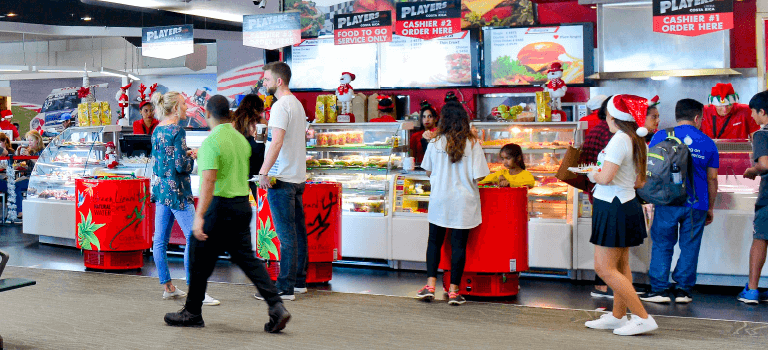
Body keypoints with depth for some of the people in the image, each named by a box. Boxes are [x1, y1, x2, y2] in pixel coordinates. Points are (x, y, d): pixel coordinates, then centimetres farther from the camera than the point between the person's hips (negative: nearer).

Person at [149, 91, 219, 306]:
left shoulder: (157, 130, 11)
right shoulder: (177, 131, -14)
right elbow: (181, 166, -18)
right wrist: (192, 157, 1)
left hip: (160, 188, 9)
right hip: (176, 191, -9)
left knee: (160, 239, 9)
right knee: (193, 237, -7)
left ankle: (167, 287, 16)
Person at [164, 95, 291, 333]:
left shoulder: (211, 142, -13)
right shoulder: (241, 139, 11)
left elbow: (209, 182, -23)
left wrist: (199, 216, -27)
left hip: (220, 206, -7)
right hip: (243, 204, 8)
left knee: (200, 261, 8)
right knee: (247, 258, 8)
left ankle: (192, 313, 20)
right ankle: (276, 307, -4)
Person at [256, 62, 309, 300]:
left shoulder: (280, 106, -13)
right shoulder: (297, 104, 17)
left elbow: (277, 141, -23)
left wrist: (263, 172, -23)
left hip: (281, 179, -10)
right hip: (298, 177, 10)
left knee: (286, 234, -7)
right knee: (297, 231, 13)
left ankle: (285, 288, -4)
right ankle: (299, 281, 20)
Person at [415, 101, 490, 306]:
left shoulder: (435, 143, -3)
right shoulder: (473, 144, -7)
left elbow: (428, 171, 6)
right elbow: (478, 176, -9)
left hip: (439, 199, 1)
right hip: (464, 202, -1)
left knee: (434, 242, 13)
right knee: (459, 245, 5)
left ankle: (430, 285, 5)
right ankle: (454, 291, 8)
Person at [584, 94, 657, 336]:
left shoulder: (619, 140, -18)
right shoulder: (638, 142, 9)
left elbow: (606, 178, -26)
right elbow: (640, 182, 15)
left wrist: (593, 176, -5)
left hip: (613, 208, -10)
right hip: (628, 205, 10)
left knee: (604, 268, -5)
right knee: (620, 266, 17)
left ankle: (643, 318, -5)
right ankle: (618, 316, 27)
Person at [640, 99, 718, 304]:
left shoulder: (661, 137, 0)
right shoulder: (707, 143, 6)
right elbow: (712, 179, 10)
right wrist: (710, 208, 19)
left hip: (667, 202, -1)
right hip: (697, 204, 1)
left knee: (662, 245, 6)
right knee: (690, 247, 8)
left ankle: (659, 289, 6)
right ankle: (683, 290, 12)